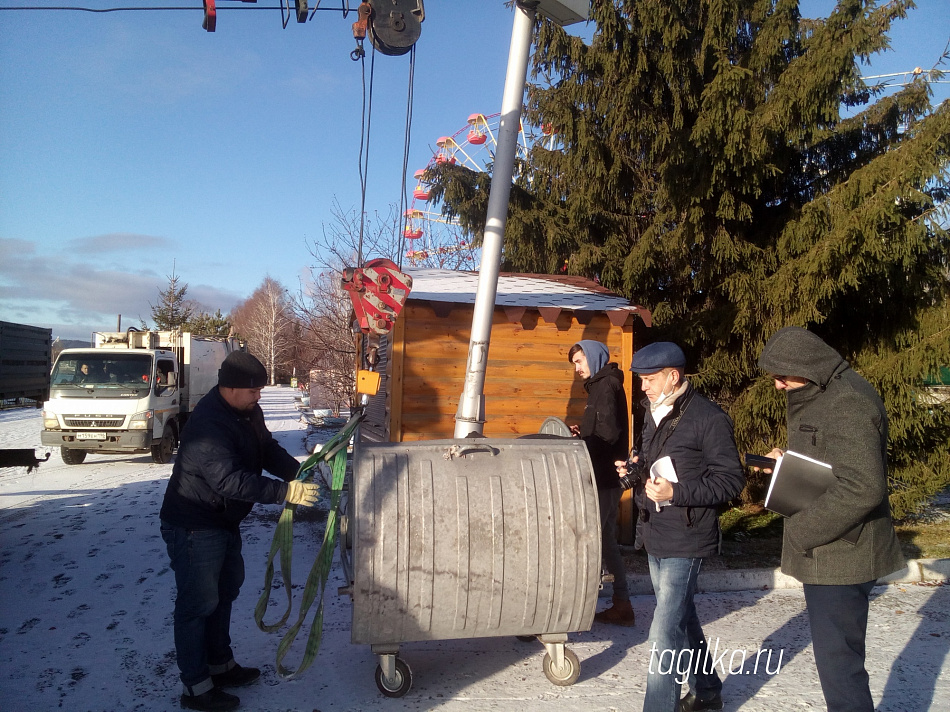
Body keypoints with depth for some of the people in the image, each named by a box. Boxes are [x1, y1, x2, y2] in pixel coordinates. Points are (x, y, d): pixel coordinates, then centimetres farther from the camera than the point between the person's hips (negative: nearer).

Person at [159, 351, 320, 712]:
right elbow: (231, 480, -37)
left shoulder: (247, 411, 0)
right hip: (194, 528, -10)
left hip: (224, 522, 10)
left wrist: (300, 473, -12)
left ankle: (221, 666, 39)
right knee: (198, 604, 0)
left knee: (225, 590, 22)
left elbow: (268, 450, 5)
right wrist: (286, 492, -39)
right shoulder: (208, 426, -31)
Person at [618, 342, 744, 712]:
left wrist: (676, 492, -25)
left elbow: (731, 479, -16)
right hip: (655, 535, 9)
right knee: (682, 617, 23)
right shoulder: (654, 413, 9)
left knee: (665, 635, -9)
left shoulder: (708, 417, -16)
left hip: (684, 541, -9)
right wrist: (634, 468, 0)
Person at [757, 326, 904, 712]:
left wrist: (800, 531, -21)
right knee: (840, 653, 21)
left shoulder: (847, 403, -22)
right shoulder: (824, 396, 11)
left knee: (837, 659, -1)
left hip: (839, 556, -10)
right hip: (826, 553, 10)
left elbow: (863, 488, -29)